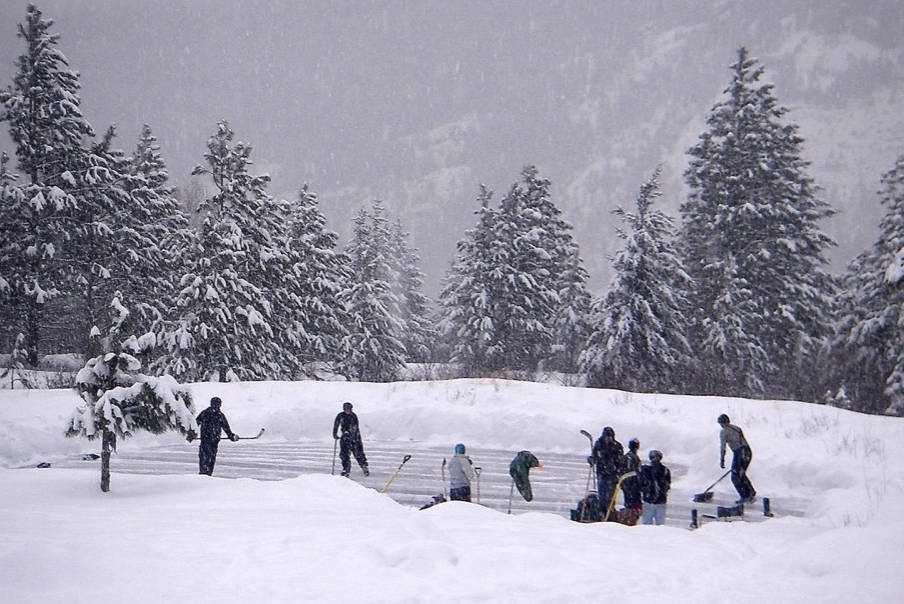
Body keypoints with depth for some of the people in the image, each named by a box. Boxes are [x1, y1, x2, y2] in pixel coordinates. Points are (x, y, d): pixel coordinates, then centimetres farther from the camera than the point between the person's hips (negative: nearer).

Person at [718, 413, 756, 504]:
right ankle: (752, 494, 19)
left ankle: (745, 497, 2)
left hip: (739, 453, -7)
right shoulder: (737, 428, 19)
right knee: (741, 475, 23)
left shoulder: (723, 432, -1)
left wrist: (722, 461, -4)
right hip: (748, 452, 7)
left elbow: (722, 447, -8)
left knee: (735, 477, 7)